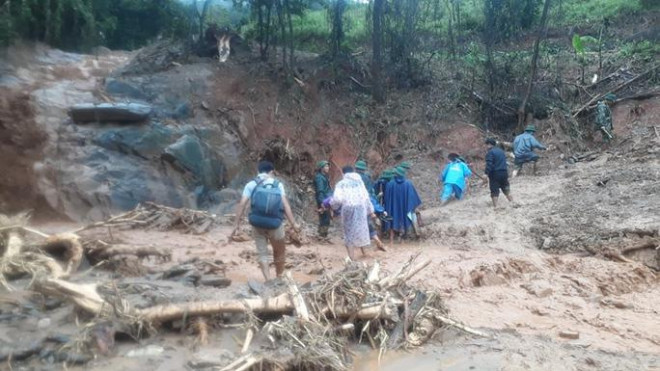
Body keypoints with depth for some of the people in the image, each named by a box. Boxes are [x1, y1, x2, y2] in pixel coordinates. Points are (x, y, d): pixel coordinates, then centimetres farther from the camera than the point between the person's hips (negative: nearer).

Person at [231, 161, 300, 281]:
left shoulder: (251, 184, 4)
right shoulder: (278, 184, 4)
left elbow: (242, 204, -6)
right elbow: (286, 204, -6)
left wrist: (237, 224, -3)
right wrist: (293, 223, -6)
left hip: (257, 225, 0)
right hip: (275, 224, 0)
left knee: (262, 253, 10)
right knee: (279, 252, 20)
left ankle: (268, 281, 0)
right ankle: (279, 278, 33)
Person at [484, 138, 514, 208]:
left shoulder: (490, 152, -11)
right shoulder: (501, 151, 15)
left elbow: (489, 164, -20)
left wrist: (487, 173, -19)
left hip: (495, 174, -7)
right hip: (504, 172, 7)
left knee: (494, 191, -3)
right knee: (506, 189, 20)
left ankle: (495, 206, -5)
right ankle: (512, 202, 26)